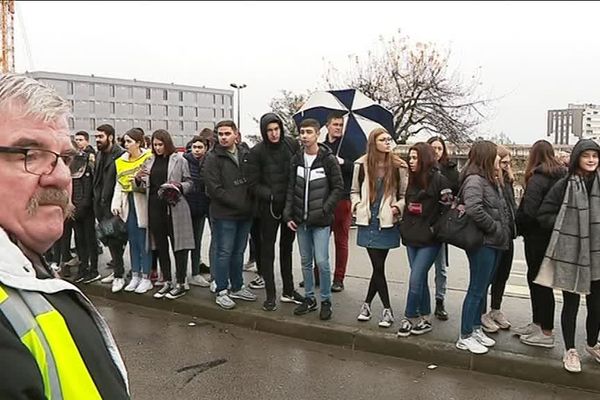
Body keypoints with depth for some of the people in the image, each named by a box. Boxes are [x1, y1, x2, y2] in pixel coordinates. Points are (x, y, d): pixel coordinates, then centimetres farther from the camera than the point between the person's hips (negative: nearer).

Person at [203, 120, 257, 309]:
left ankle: (237, 288, 28)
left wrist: (250, 204, 1)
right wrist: (238, 204, -15)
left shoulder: (245, 154, 8)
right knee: (224, 253, 1)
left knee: (239, 252, 15)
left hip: (245, 213, 5)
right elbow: (214, 189, -14)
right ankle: (221, 292, 12)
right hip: (224, 214, -5)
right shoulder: (213, 158, -8)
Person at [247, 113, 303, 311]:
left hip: (291, 204, 3)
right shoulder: (257, 152, -9)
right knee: (268, 250, 5)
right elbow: (254, 184, -8)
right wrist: (272, 196, -19)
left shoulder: (292, 145, -2)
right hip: (269, 207, -3)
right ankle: (270, 295, 15)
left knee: (287, 248, 15)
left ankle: (288, 291, 27)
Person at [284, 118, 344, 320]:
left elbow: (339, 188, -5)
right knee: (305, 261, 12)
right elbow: (291, 188, 7)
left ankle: (326, 301, 11)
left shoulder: (328, 159, -7)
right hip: (301, 220, 5)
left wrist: (324, 210, -14)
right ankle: (309, 298, 26)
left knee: (322, 261, -6)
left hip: (321, 221, -4)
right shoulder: (296, 159, 6)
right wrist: (288, 214, 0)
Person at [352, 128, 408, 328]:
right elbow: (354, 191, 12)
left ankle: (367, 303, 22)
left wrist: (397, 207, -11)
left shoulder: (398, 166, -1)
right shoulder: (362, 165, 0)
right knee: (378, 266, 1)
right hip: (368, 221, 0)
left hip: (388, 223, 0)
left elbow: (405, 195, 6)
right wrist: (357, 205, -5)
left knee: (378, 266, 3)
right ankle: (387, 309, 14)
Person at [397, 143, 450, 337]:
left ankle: (409, 319, 6)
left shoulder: (438, 179, -10)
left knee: (415, 280, -8)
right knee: (420, 279, 13)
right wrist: (404, 227, 13)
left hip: (429, 240, -7)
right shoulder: (413, 180, 12)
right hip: (412, 238, 7)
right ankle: (424, 319, 23)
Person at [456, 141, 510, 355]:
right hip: (482, 242, -9)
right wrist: (495, 228, -17)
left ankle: (476, 328, 28)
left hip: (494, 243, 9)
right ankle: (465, 337, 6)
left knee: (483, 288, 16)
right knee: (476, 289, -3)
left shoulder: (492, 181, 15)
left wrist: (503, 230, 5)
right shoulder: (474, 180, -15)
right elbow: (473, 209, -29)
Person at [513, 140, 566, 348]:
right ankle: (537, 324, 29)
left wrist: (519, 227, -5)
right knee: (535, 278, 18)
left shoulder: (538, 178, -16)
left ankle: (546, 333, 7)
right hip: (554, 234, 8)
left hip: (538, 236, -8)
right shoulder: (562, 176, 7)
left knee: (539, 280, 0)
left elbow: (528, 210, -23)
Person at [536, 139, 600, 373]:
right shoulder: (564, 186, -8)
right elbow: (544, 216, -6)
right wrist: (568, 224, -13)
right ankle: (570, 351, 21)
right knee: (571, 304, 7)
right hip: (570, 254, -4)